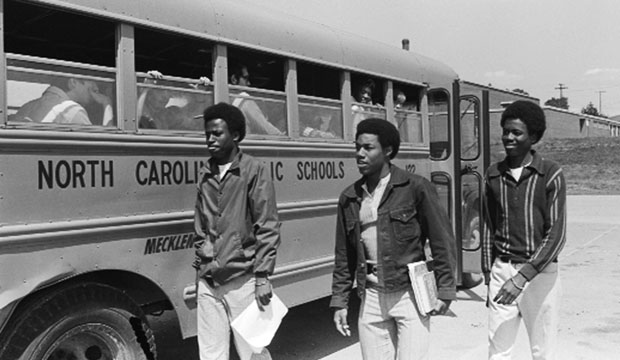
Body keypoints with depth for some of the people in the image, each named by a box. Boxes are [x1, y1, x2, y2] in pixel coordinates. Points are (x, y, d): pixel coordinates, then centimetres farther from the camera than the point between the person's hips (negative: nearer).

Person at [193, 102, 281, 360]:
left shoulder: (254, 171, -5)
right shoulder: (205, 174, 11)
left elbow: (268, 229, -8)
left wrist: (262, 276, -12)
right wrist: (200, 266, 14)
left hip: (242, 280, -5)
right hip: (208, 282, 5)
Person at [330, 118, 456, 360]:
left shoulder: (415, 187, -7)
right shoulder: (349, 198, 6)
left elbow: (442, 240, -5)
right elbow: (344, 256, 11)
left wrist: (444, 291, -7)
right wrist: (339, 302, 9)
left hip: (410, 294, -4)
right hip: (371, 298, 4)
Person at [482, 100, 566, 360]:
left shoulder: (550, 175, -6)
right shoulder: (493, 175, 6)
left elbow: (556, 234, -12)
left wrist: (523, 276, -21)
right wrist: (489, 279, 10)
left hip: (540, 272, -3)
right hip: (502, 270, 3)